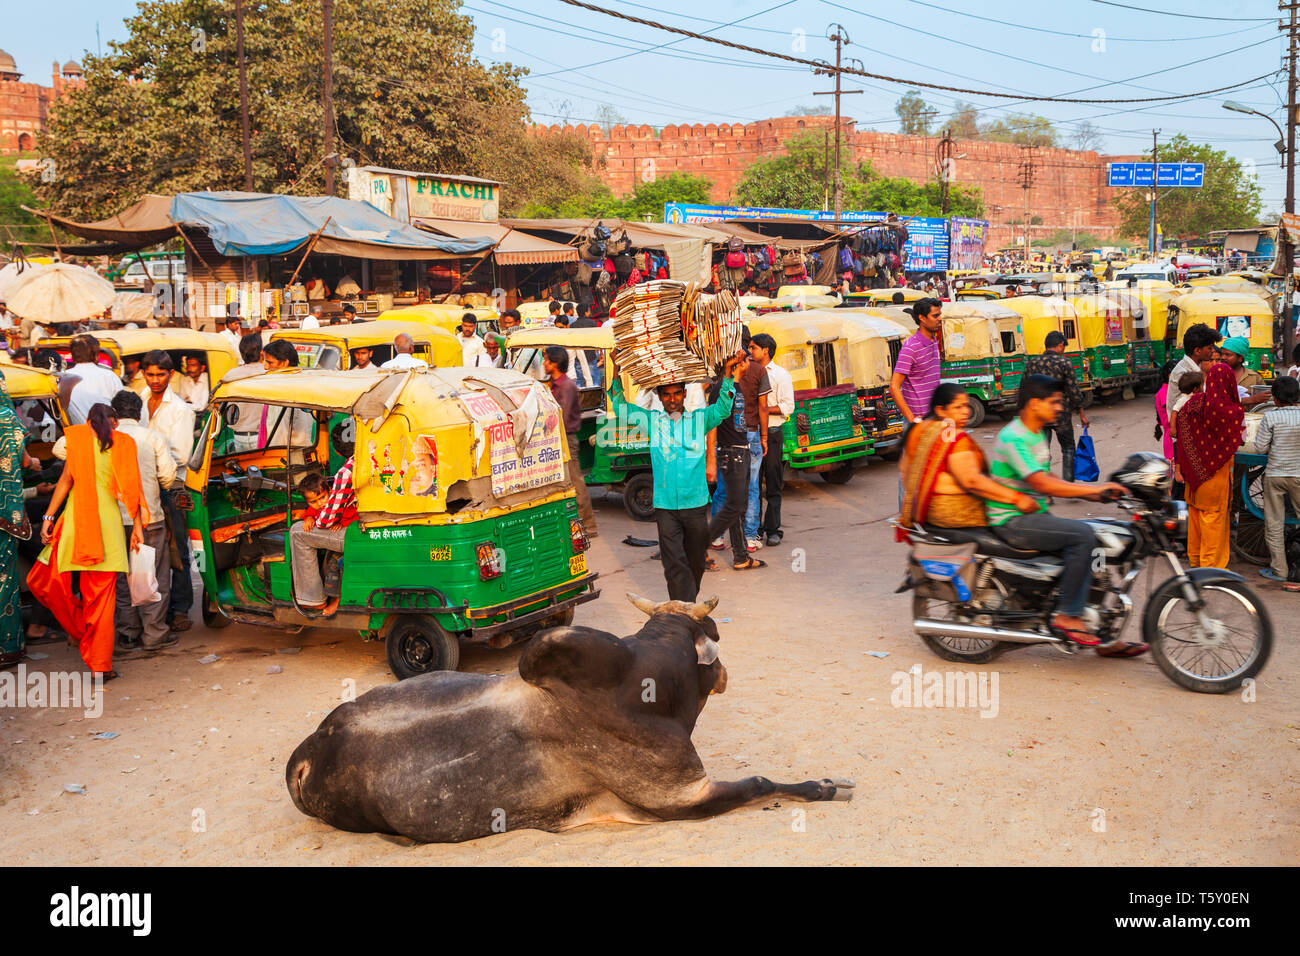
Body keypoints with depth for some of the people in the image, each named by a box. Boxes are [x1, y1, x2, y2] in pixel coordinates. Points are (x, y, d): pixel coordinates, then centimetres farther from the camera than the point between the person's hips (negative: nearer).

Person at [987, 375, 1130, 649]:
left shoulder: (1036, 434, 14)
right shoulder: (1012, 438, -18)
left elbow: (1047, 478, 20)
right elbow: (1042, 484, -26)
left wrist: (1090, 493, 8)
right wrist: (1093, 488, -23)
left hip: (1034, 515, 10)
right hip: (1012, 521, -10)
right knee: (1083, 534, -24)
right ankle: (1067, 615, -14)